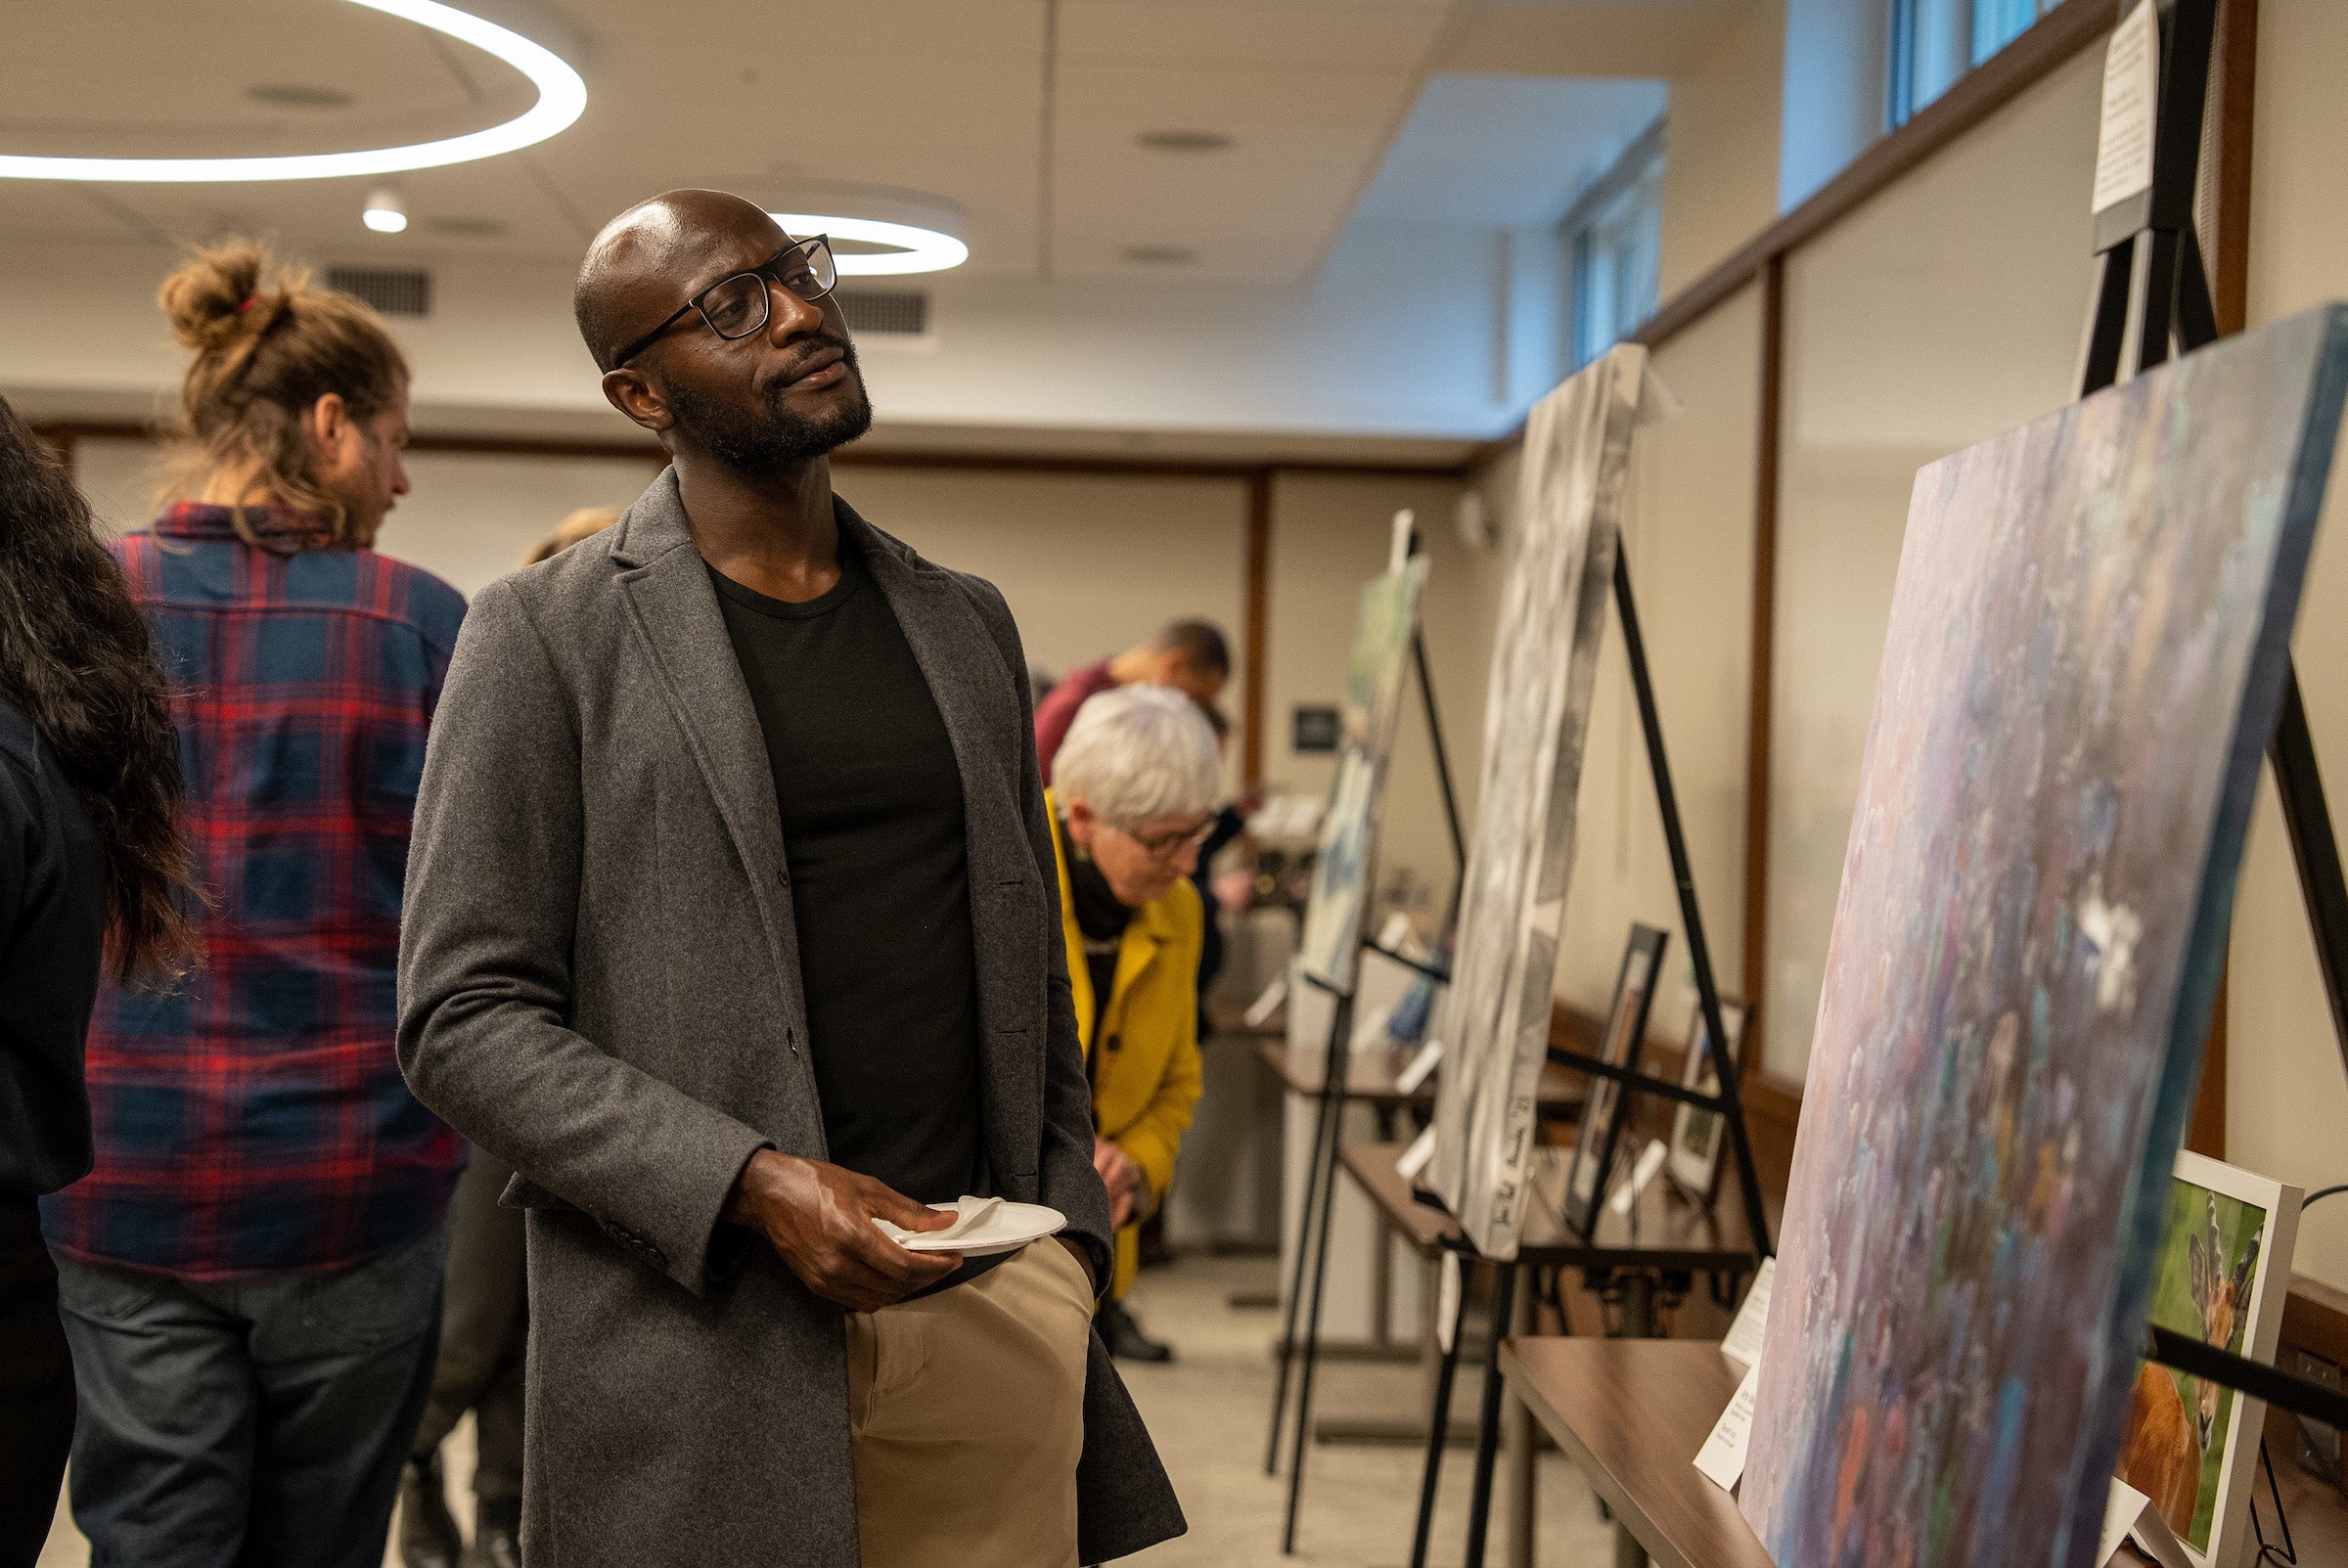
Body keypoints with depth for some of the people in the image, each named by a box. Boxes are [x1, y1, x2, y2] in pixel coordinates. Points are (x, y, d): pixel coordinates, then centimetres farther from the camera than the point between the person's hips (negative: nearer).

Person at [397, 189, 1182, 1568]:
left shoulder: (966, 624, 14)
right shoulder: (548, 636, -2)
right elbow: (463, 1018, -7)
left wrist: (1068, 1231, 5)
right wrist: (752, 1185, -17)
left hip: (994, 1318, 4)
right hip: (702, 1346, -4)